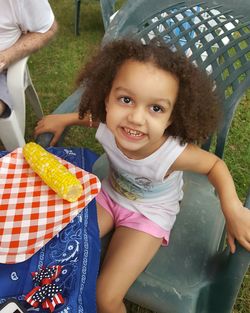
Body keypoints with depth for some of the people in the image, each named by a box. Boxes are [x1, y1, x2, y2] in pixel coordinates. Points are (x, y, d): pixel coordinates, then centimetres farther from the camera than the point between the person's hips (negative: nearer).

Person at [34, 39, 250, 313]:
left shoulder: (174, 153, -35)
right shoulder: (108, 126, -25)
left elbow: (215, 164, -15)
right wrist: (64, 119, -8)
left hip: (148, 215, -3)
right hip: (109, 193, 4)